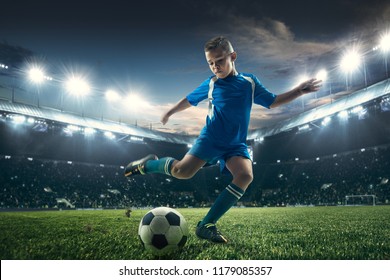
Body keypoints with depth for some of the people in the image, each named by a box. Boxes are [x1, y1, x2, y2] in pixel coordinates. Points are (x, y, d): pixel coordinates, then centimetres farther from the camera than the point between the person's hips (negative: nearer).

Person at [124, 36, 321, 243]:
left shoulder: (250, 83, 7)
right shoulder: (211, 84, 6)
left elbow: (272, 102, 14)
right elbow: (190, 99, 21)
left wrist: (299, 91, 6)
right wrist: (170, 112, 28)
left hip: (236, 144, 2)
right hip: (211, 138, -2)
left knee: (245, 175, -27)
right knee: (183, 171, -23)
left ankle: (206, 225, -23)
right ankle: (148, 164, 9)